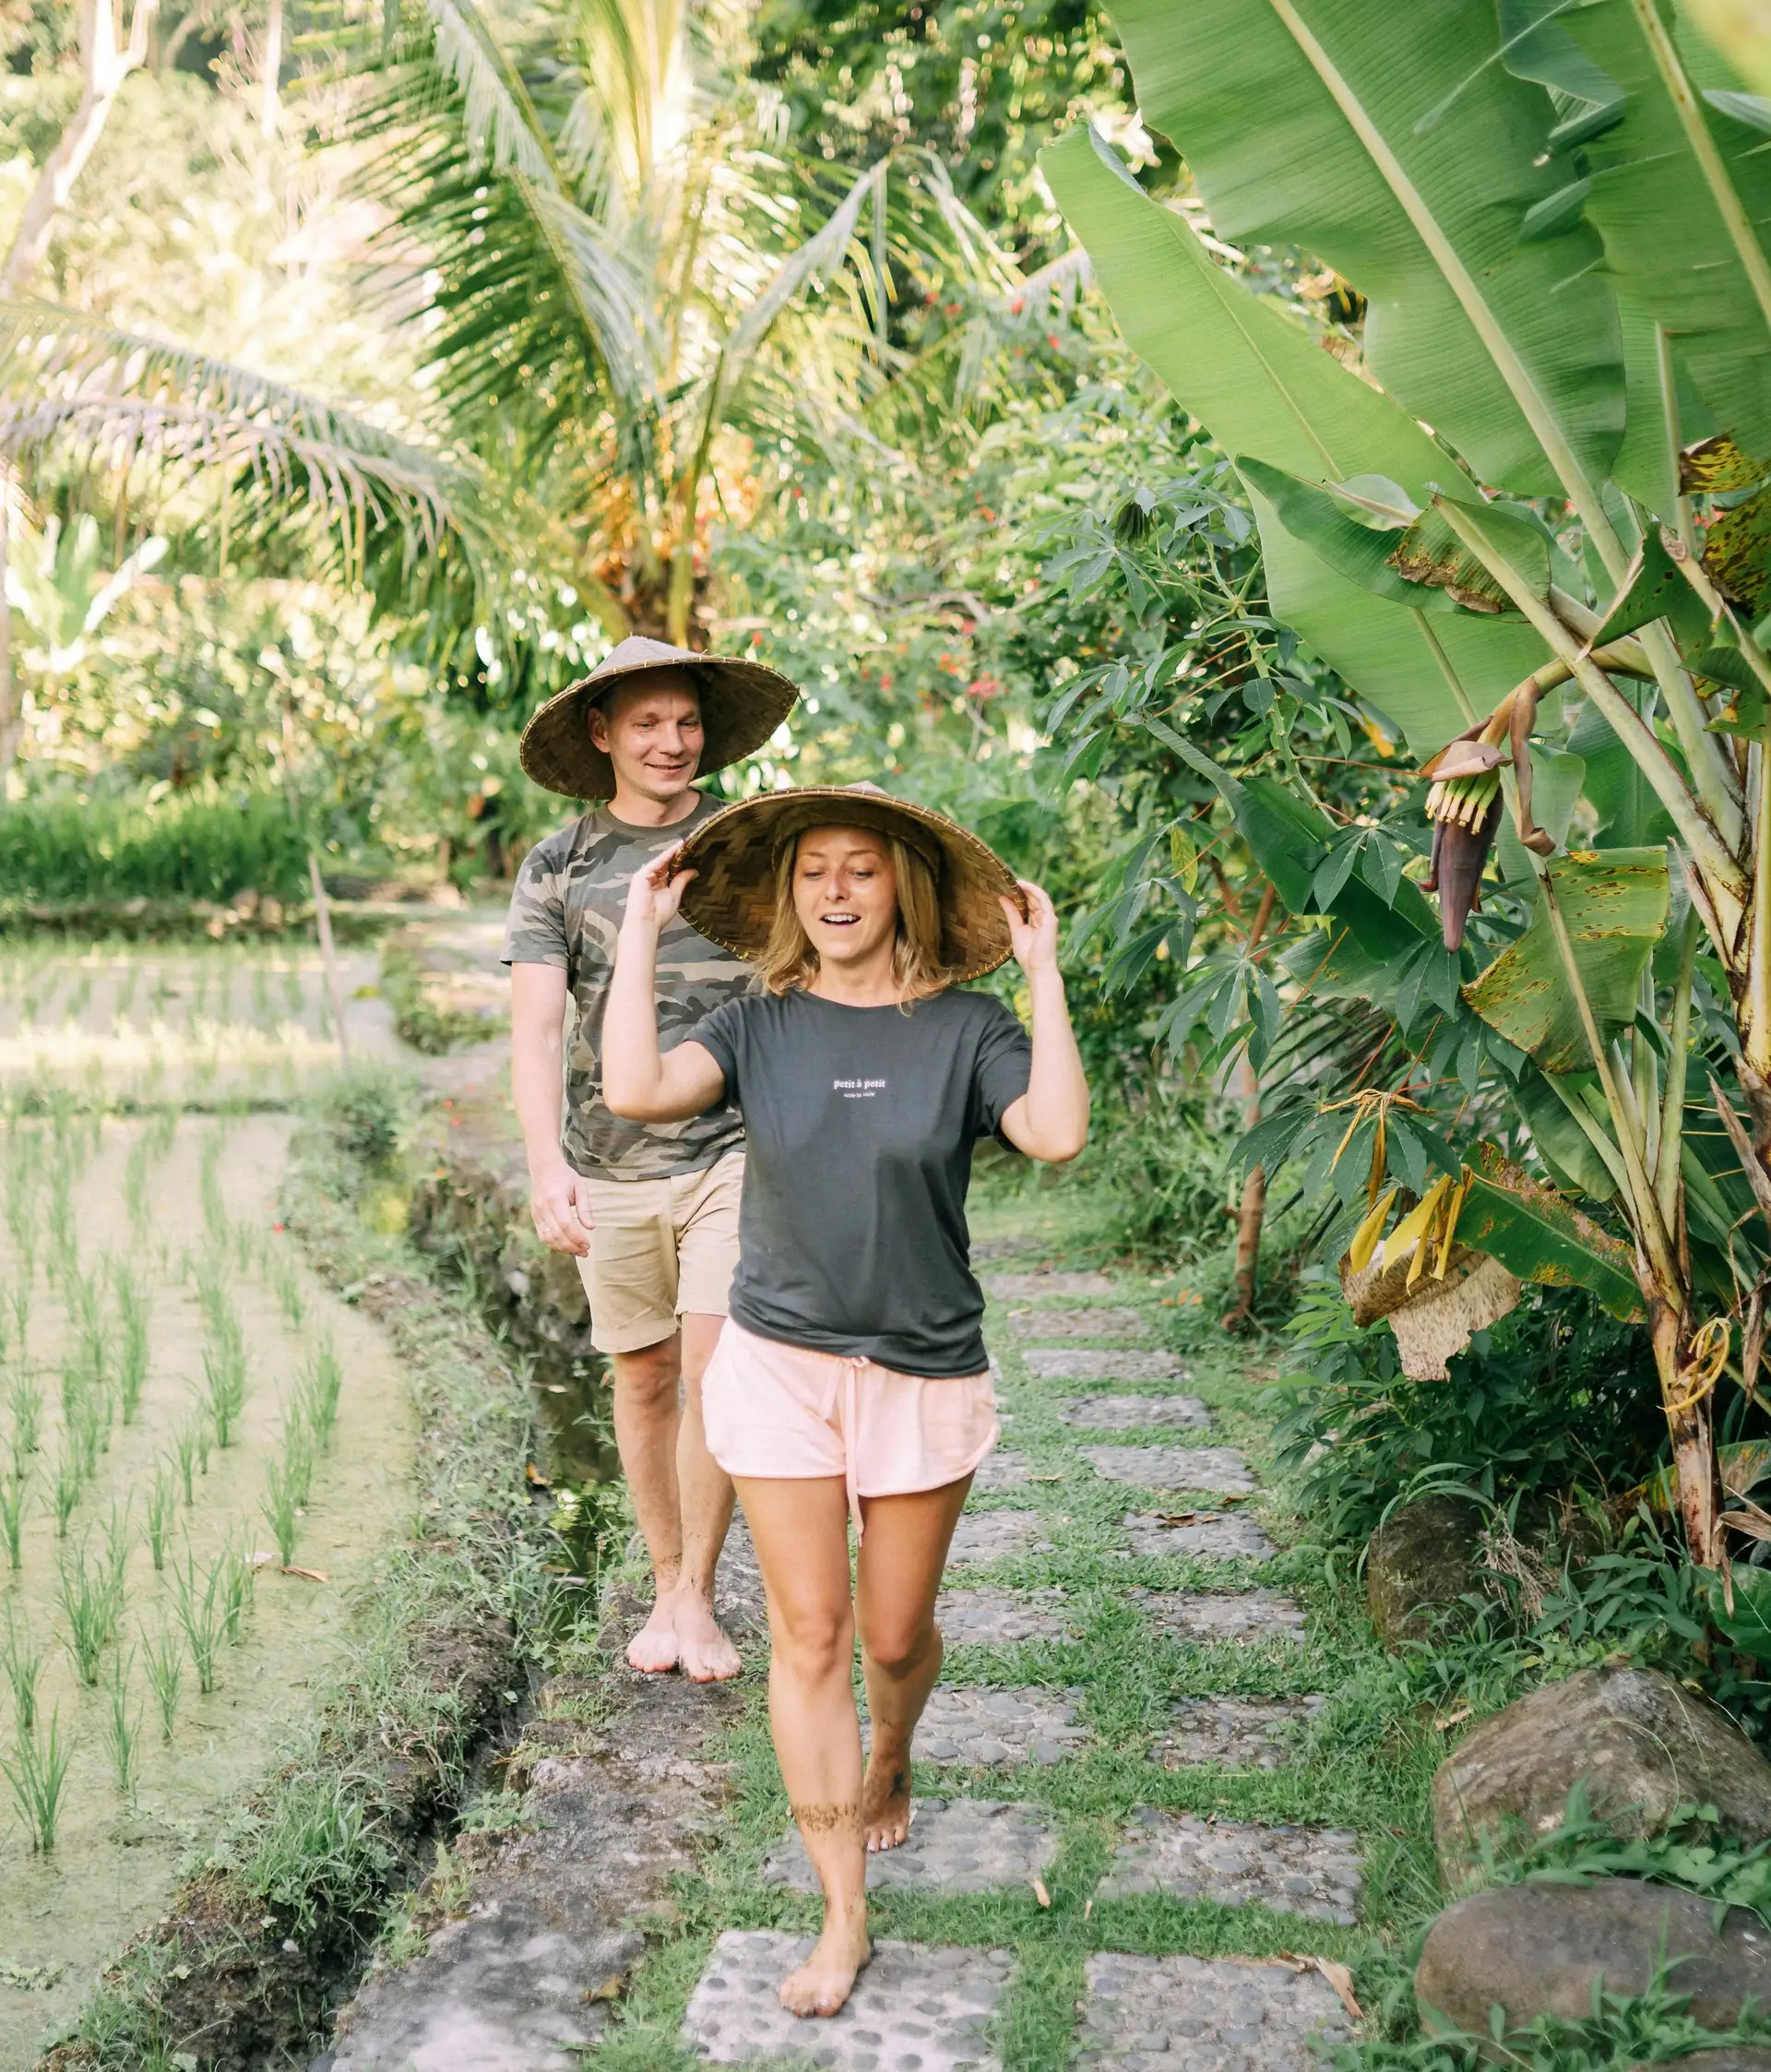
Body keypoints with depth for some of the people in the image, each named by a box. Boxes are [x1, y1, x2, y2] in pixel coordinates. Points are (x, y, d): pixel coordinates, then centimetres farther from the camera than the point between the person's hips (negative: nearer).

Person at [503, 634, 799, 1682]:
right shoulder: (556, 870, 2)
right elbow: (537, 1026, -6)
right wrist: (546, 1165, -19)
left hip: (733, 1152, -1)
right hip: (612, 1167, 1)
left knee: (716, 1371, -9)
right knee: (644, 1380, 11)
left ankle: (698, 1598, 7)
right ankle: (666, 1589, 26)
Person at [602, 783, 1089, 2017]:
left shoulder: (963, 1028, -6)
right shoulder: (760, 1025, -2)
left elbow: (1058, 1134, -23)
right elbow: (637, 1091, -19)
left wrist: (1043, 970, -19)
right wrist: (643, 932, -14)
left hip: (923, 1370, 0)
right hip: (781, 1360, 1)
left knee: (895, 1633, 12)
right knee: (808, 1634, 1)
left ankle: (891, 1766, 48)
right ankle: (844, 1916, 11)